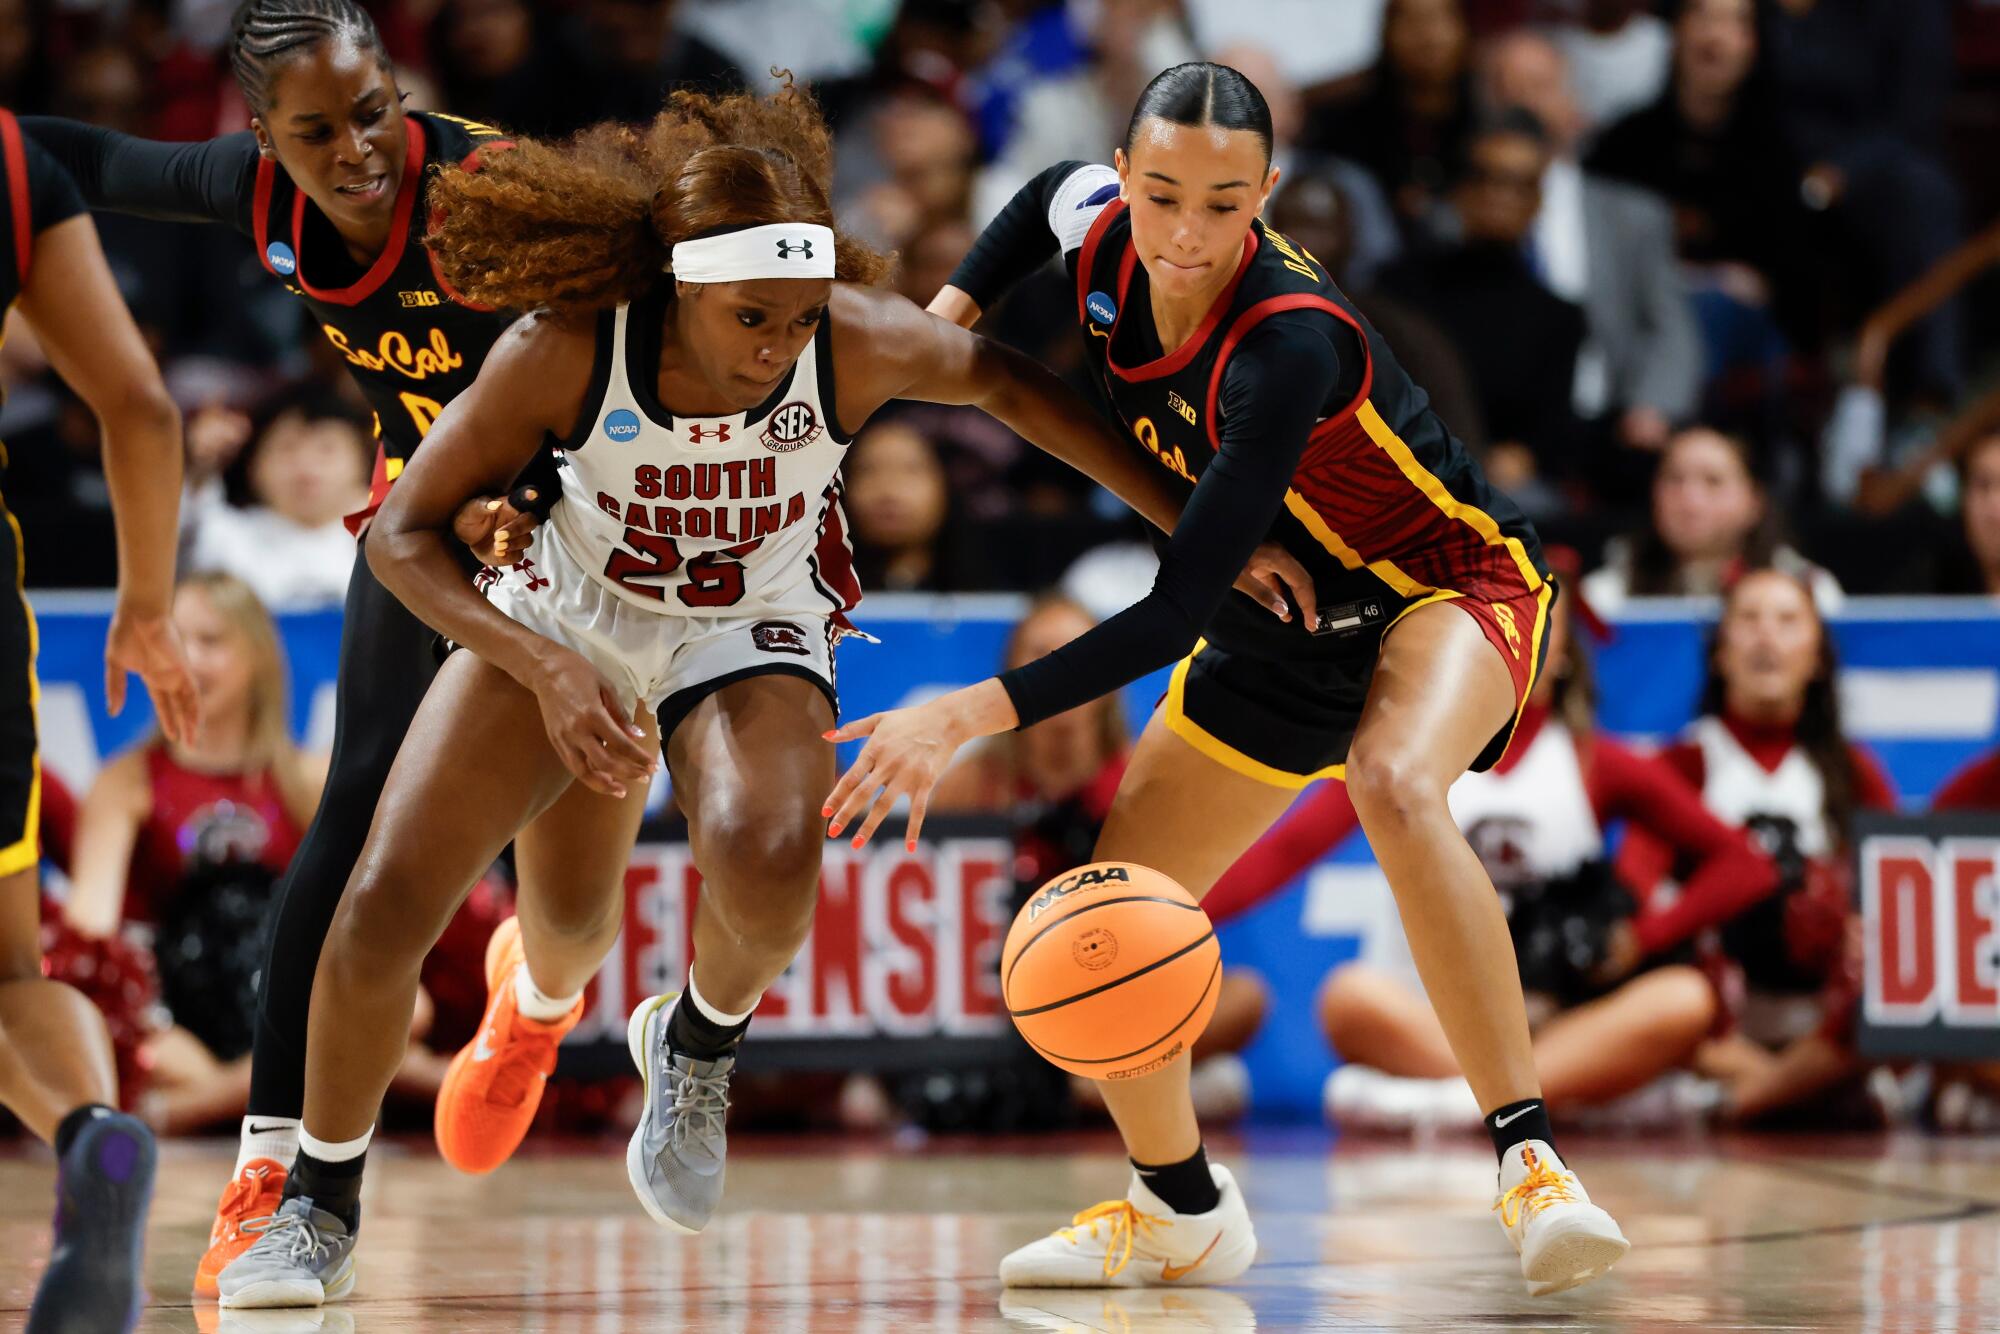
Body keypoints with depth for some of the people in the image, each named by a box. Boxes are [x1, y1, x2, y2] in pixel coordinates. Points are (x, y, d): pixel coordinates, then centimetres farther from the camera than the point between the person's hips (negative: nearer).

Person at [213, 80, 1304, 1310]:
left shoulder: (857, 346, -28)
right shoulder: (568, 350, -30)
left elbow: (1007, 385, -6)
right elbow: (406, 534, -19)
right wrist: (549, 668, -33)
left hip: (749, 633, -1)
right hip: (566, 612, 1)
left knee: (768, 860, -33)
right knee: (383, 909, -7)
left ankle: (700, 1042, 4)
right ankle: (319, 1209, 24)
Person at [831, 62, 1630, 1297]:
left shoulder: (1288, 346, -36)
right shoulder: (1100, 229, -15)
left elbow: (1180, 611, -38)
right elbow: (1050, 196, 14)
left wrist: (978, 713, -44)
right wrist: (952, 311, -1)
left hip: (1450, 580, -7)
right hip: (1284, 628, 7)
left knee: (1395, 786, -41)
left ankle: (1530, 1161, -40)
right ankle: (1182, 1212, 29)